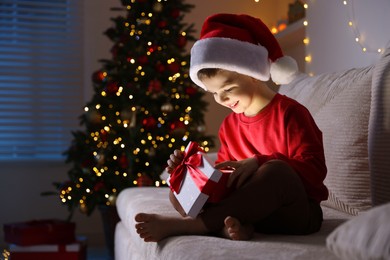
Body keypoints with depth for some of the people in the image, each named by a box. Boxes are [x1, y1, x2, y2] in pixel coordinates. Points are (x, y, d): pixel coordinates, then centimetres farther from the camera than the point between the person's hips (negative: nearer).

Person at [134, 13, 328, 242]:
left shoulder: (289, 113, -9)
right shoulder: (230, 125, 11)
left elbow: (315, 169, -17)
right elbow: (225, 175, 16)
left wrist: (257, 165, -27)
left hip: (296, 212, -6)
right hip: (252, 210, 6)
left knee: (276, 170, -37)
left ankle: (185, 225, -36)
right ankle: (230, 226, -35)